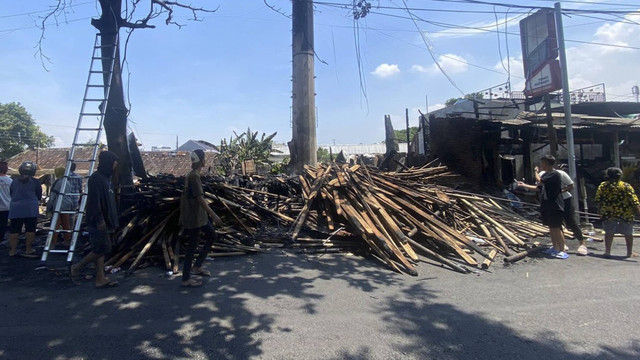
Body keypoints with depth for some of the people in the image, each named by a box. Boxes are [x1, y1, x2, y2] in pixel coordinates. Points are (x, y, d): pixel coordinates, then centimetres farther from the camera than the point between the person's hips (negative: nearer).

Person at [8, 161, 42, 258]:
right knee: (30, 229, 3)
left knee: (14, 230, 8)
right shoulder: (35, 182, -2)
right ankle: (28, 250, 7)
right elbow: (39, 196, 4)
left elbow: (11, 195, 15)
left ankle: (12, 250, 15)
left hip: (15, 209, 4)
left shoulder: (14, 182, 8)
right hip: (30, 209, -4)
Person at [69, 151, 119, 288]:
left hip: (105, 222, 10)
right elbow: (94, 201, -20)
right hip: (98, 222, -10)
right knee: (103, 249, -6)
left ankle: (100, 279, 13)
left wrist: (113, 221, 20)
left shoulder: (106, 178, 16)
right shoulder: (96, 178, -13)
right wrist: (99, 220, -23)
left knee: (100, 250, 9)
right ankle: (76, 268, 12)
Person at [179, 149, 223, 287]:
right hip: (194, 217, -10)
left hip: (200, 215, 10)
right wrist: (214, 215, -25)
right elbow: (200, 198, -26)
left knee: (212, 236, 16)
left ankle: (197, 267, 24)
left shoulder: (192, 175, 10)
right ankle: (186, 279, 13)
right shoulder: (194, 176, -20)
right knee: (192, 246, 0)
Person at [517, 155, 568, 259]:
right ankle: (555, 248, 21)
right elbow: (538, 188, 20)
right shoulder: (545, 174, 14)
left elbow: (540, 182, -21)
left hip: (555, 206, -9)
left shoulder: (554, 174, -14)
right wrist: (524, 185, 18)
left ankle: (562, 251, -1)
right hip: (546, 206, 9)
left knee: (557, 228, -6)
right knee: (551, 227, 13)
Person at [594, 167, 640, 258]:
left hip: (608, 213, 1)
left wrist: (600, 210, 14)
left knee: (609, 232, 10)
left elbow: (598, 200, 2)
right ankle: (630, 252, 26)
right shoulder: (626, 186, -7)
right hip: (625, 213, 0)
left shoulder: (602, 186, -3)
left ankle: (607, 251, 6)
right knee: (628, 233, 16)